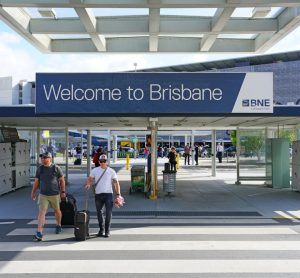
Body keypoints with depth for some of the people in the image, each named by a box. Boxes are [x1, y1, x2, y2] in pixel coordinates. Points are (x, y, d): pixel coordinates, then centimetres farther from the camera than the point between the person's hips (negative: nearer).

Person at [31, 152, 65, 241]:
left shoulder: (56, 168, -7)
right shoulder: (40, 169, 1)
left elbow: (62, 180, -1)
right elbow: (36, 181, 9)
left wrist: (63, 191, -2)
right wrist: (33, 192, 9)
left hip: (55, 194, -1)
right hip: (43, 195, 1)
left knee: (57, 210, 16)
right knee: (41, 212, -10)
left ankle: (58, 226, 40)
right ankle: (39, 233, -14)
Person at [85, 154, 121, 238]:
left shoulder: (111, 171, 1)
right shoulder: (95, 170, 6)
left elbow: (116, 183, 3)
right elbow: (89, 178, 14)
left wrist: (118, 194, -4)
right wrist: (88, 184, -10)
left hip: (108, 194, -2)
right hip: (98, 194, 2)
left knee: (108, 213, -7)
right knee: (99, 213, 11)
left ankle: (107, 231, 3)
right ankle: (101, 229, 26)